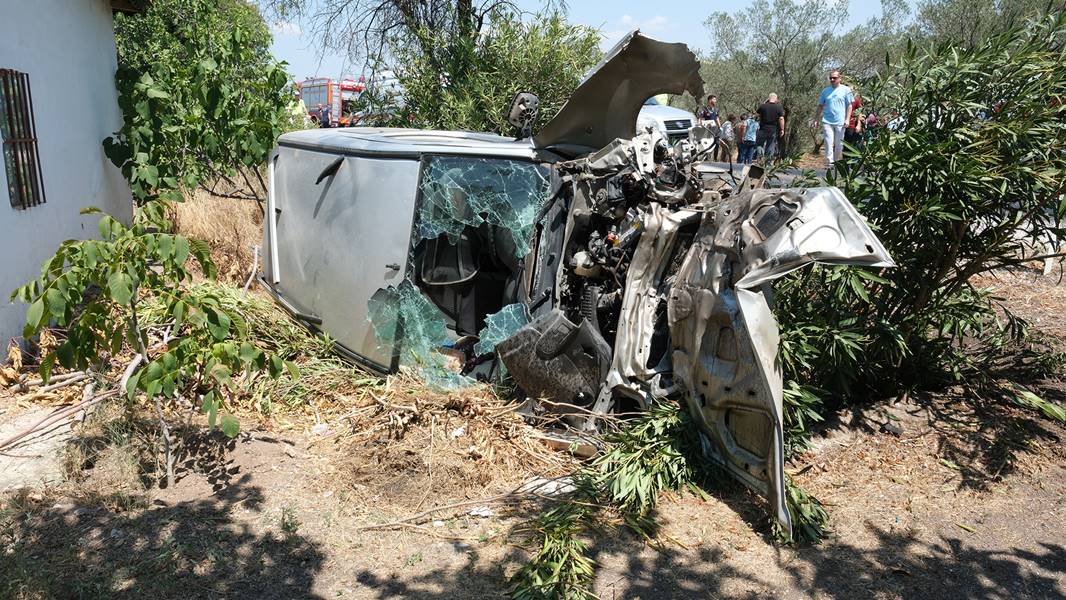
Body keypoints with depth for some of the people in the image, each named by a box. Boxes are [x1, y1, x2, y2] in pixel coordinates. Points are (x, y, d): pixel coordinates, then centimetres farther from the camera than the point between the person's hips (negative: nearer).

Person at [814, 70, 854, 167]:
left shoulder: (846, 90, 4)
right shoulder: (825, 91, 11)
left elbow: (849, 105, 3)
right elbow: (820, 106, 15)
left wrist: (847, 119, -7)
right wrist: (816, 120, 10)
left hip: (840, 122, -1)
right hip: (827, 121, 1)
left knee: (839, 145, 6)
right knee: (829, 143, -9)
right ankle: (830, 163, -10)